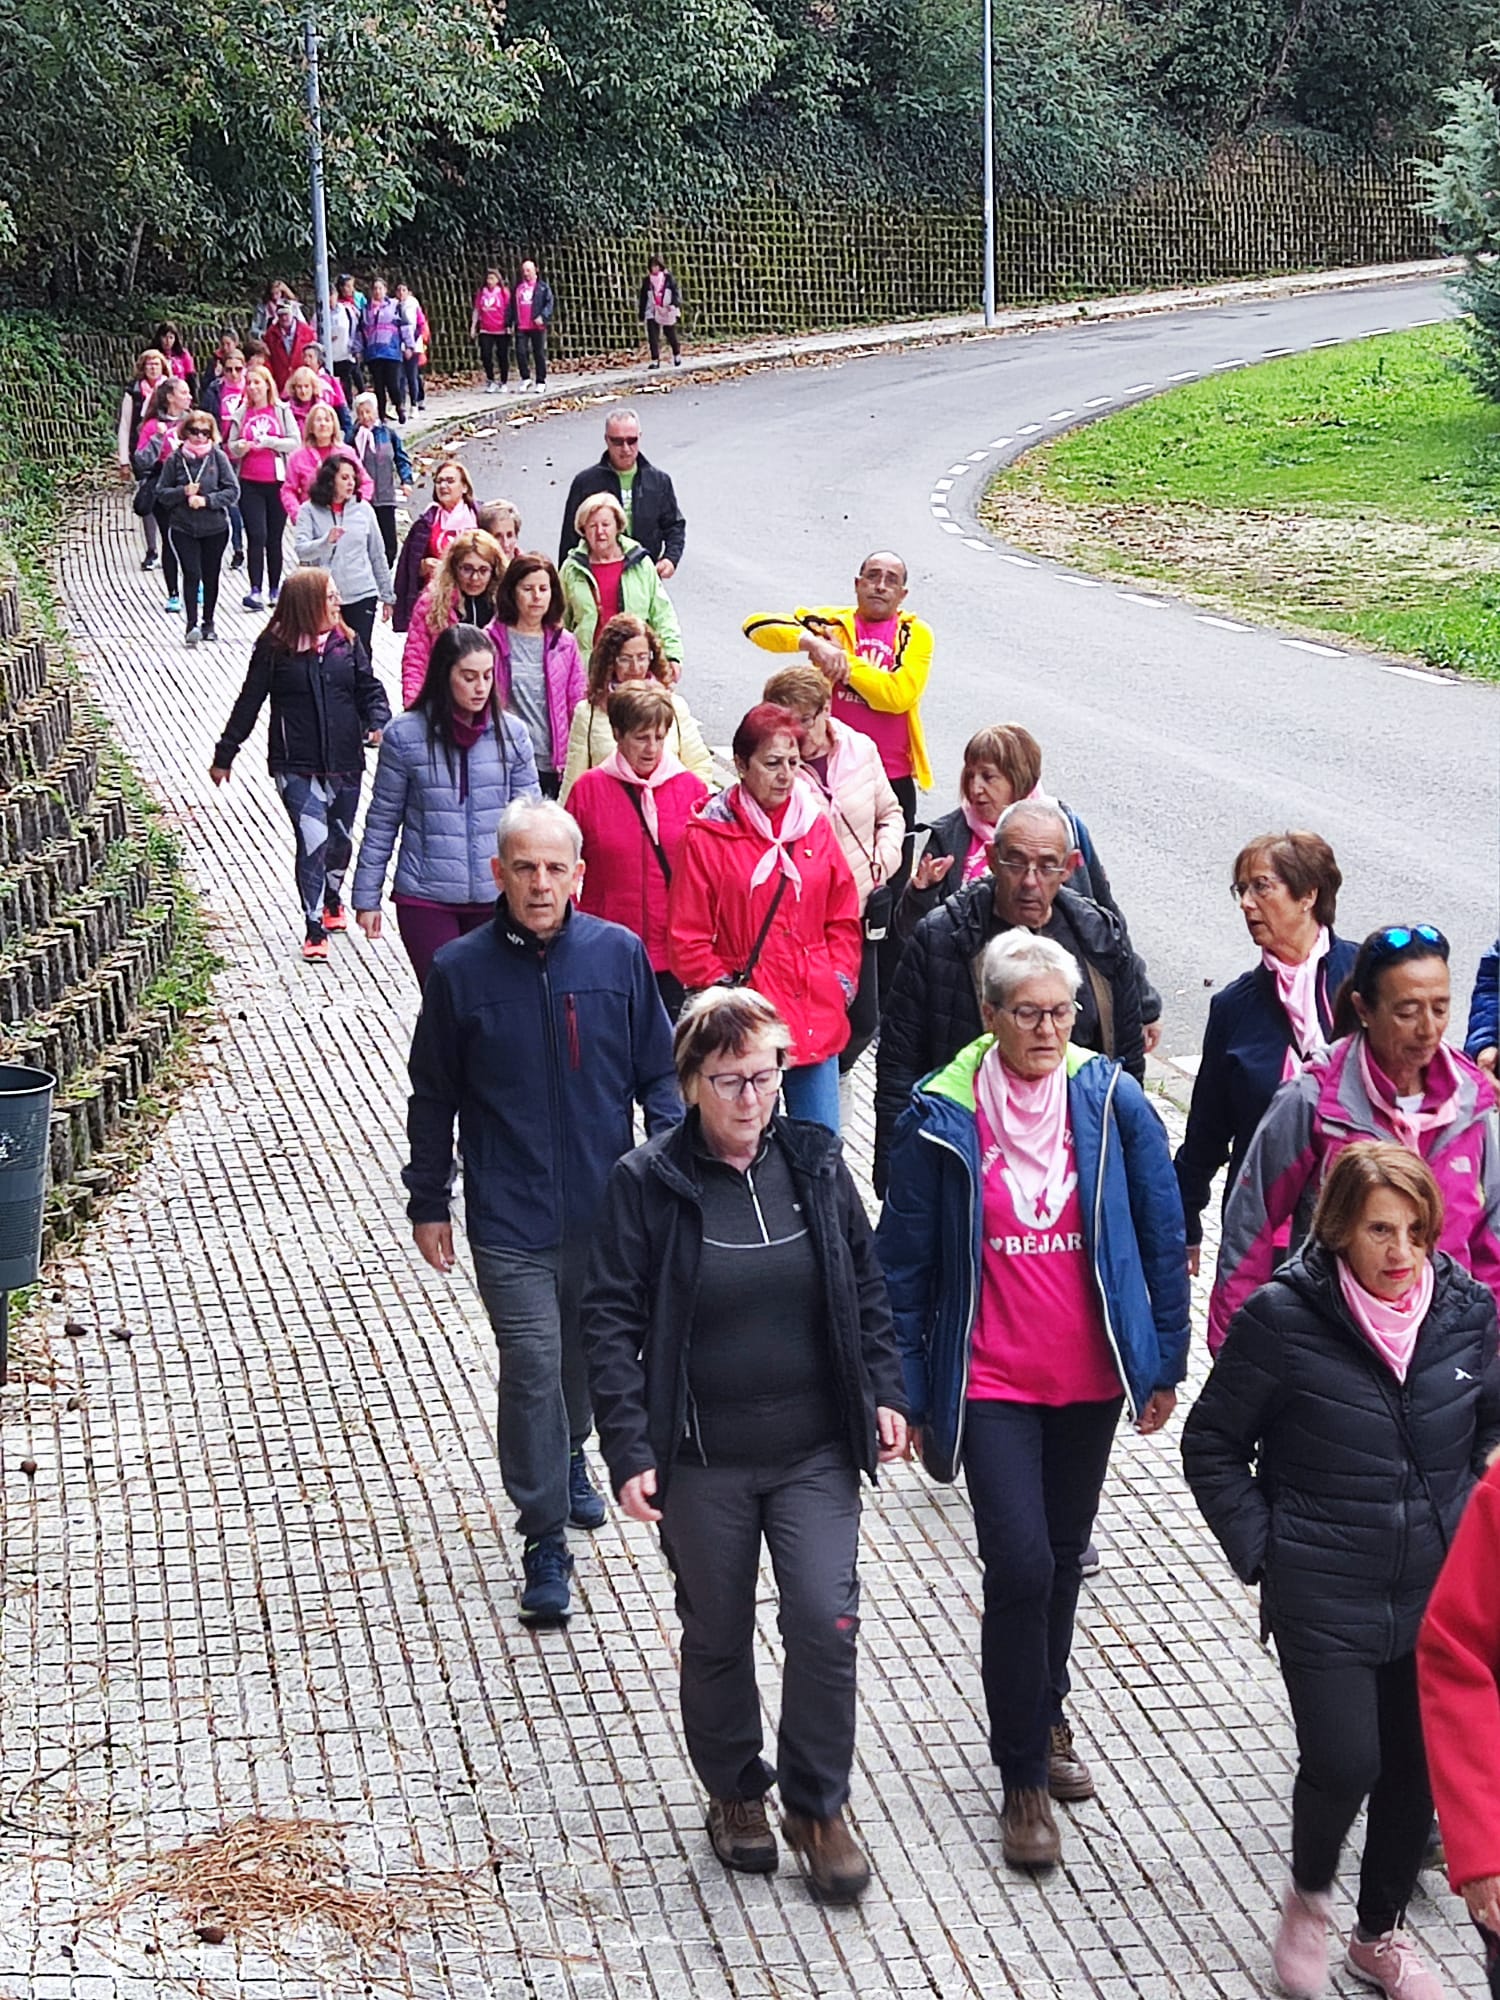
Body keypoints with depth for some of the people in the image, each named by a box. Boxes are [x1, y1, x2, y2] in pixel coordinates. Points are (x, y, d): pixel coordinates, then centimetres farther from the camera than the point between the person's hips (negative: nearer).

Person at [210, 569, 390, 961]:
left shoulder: (346, 642, 5)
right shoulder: (274, 648, -5)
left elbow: (369, 689, 10)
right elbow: (249, 703, 1)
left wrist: (380, 725, -11)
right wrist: (224, 755, 6)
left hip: (345, 763, 4)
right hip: (297, 767, -4)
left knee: (340, 839, 16)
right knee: (313, 841, -13)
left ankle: (332, 899, 44)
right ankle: (315, 929, -6)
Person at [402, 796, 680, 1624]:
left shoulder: (618, 955, -4)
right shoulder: (461, 971, -6)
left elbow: (658, 1071, 5)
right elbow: (433, 1097, 4)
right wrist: (428, 1203, 6)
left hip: (606, 1207, 2)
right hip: (509, 1217, -2)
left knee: (586, 1353, 19)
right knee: (531, 1365, -7)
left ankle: (568, 1456, 48)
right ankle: (544, 1541, 3)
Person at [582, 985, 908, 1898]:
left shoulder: (816, 1165, 0)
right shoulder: (647, 1184, -9)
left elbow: (866, 1288, 11)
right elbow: (613, 1322, -7)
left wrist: (885, 1392, 4)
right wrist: (629, 1450, -13)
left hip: (816, 1453, 2)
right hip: (703, 1461, -2)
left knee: (827, 1625, -5)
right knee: (717, 1635, 12)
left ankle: (817, 1806, 13)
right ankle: (735, 1792, 34)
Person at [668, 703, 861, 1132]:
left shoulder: (816, 826, 9)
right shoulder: (708, 837, -5)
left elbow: (844, 919, 15)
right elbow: (687, 940, -4)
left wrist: (840, 983, 5)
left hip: (816, 1021, 4)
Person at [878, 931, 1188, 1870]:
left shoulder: (1113, 1101, -5)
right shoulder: (941, 1116, -9)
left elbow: (1163, 1236, 4)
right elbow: (905, 1263, -3)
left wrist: (1166, 1363, 4)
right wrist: (909, 1393, -2)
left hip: (1091, 1378, 3)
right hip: (991, 1385, -3)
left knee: (1064, 1558, 18)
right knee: (1021, 1568, -11)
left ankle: (1046, 1714, 42)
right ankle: (1025, 1779, 3)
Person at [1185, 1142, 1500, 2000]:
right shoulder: (1284, 1317, -14)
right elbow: (1213, 1445, -4)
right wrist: (1260, 1549, -8)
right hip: (1326, 1598, -4)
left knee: (1419, 1765, 11)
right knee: (1345, 1763, -11)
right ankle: (1308, 1897, 22)